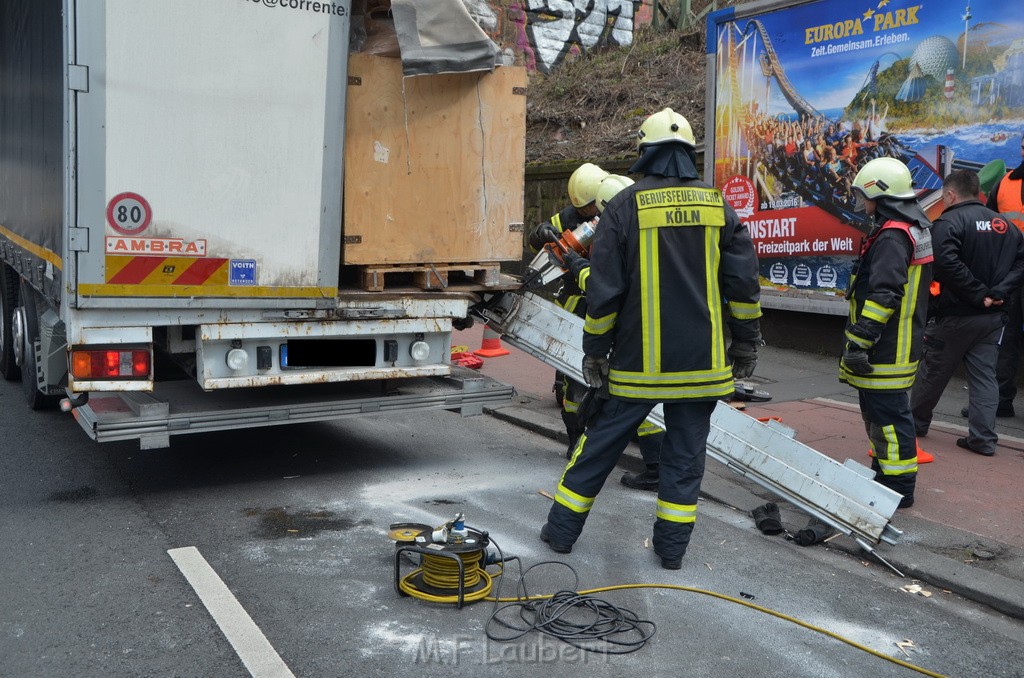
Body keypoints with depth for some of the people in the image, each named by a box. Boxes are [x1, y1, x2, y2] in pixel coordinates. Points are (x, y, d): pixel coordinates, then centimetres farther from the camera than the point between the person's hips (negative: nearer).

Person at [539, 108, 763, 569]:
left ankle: (562, 530, 20)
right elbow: (744, 283, 2)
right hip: (701, 360, 2)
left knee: (601, 443, 10)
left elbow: (604, 290, -6)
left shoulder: (625, 205, -5)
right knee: (685, 453, 11)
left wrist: (595, 351, 1)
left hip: (639, 359, -2)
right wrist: (746, 342, 11)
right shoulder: (718, 205, 4)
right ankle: (672, 547, 16)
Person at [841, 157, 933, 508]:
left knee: (887, 414, -6)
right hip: (897, 345, 11)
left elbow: (883, 296, -25)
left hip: (886, 351, -11)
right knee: (878, 412, 20)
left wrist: (859, 342, -23)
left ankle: (899, 487, 1)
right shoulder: (916, 228, 17)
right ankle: (884, 473, 31)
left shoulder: (892, 236, -18)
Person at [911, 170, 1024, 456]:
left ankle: (916, 422, 27)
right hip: (993, 317, 6)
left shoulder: (948, 223, -13)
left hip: (956, 315, -5)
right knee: (984, 374, 9)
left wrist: (978, 294, -19)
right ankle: (983, 438, 6)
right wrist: (998, 293, -7)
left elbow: (946, 264, -27)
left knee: (933, 371, 11)